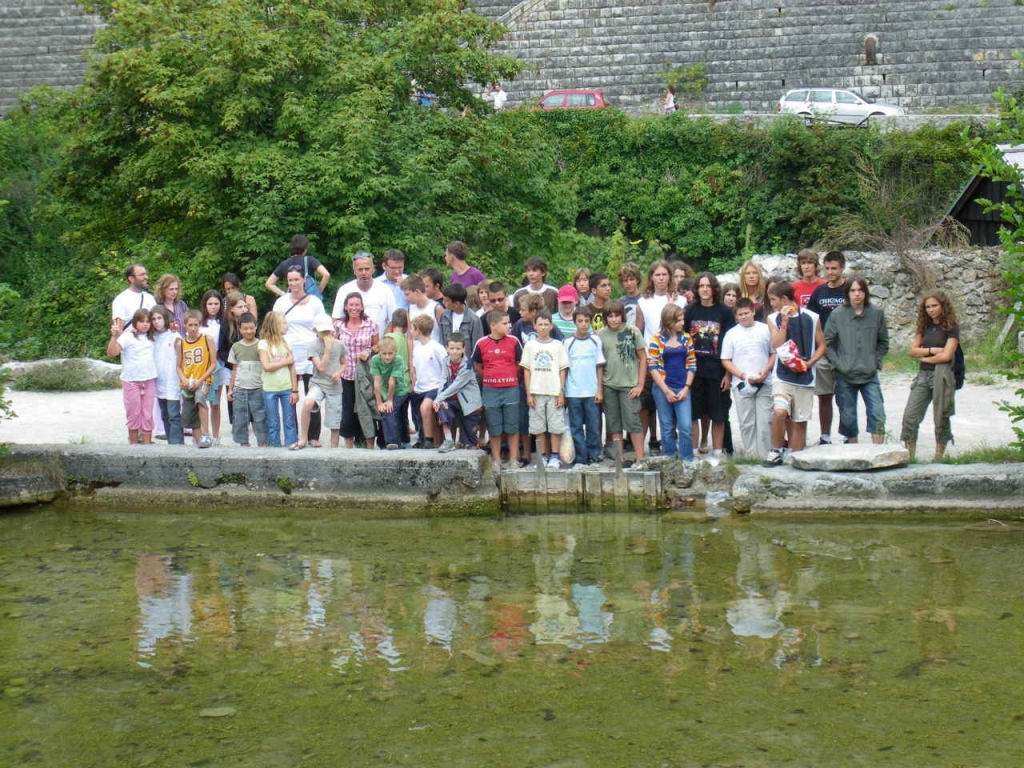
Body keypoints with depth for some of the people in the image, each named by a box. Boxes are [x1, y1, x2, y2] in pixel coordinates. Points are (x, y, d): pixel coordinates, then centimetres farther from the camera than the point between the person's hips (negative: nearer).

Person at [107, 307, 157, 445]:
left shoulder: (151, 338, 8)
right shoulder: (128, 336, -8)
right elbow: (111, 353, -17)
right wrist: (114, 336, -30)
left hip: (149, 380, 4)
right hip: (131, 380, -4)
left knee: (147, 415, 6)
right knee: (134, 414, 5)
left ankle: (147, 445, 11)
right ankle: (134, 445, 16)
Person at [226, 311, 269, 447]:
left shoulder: (261, 346, -2)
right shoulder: (236, 347, 7)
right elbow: (234, 370, 13)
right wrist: (230, 389, 12)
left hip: (257, 389, -3)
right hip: (240, 389, 3)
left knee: (260, 418, -2)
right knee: (240, 418, 5)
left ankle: (263, 443, 4)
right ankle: (244, 443, 13)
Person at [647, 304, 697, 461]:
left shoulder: (686, 338, 7)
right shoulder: (657, 339, -2)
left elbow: (691, 364, 8)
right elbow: (652, 367, -5)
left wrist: (686, 388, -3)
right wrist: (666, 391, -9)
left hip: (682, 389, 2)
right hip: (663, 389, -2)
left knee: (686, 427, -6)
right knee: (667, 428, 5)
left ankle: (687, 461, 2)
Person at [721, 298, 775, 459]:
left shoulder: (765, 329, 5)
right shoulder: (731, 334, 6)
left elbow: (774, 353, 9)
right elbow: (725, 360, 5)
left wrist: (766, 371, -8)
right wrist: (743, 376, -7)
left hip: (765, 384, 0)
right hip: (742, 385, 1)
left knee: (765, 421, -3)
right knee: (746, 423, 3)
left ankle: (764, 456, 2)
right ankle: (750, 456, 8)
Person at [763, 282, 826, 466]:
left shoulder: (812, 318, 1)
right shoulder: (774, 318, 4)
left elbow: (822, 346, 6)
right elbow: (776, 345, -7)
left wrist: (809, 363, -9)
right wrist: (784, 322, -13)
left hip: (805, 378, 1)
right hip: (782, 376, -1)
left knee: (800, 421, 5)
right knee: (779, 412, -22)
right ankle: (776, 451, -4)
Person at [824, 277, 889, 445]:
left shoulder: (876, 314, 0)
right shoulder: (837, 315, -4)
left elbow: (883, 342, 11)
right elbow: (826, 343, -1)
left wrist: (876, 361, 1)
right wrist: (838, 363, -8)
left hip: (870, 375, 1)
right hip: (845, 376, -1)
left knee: (878, 413, -9)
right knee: (848, 417, 6)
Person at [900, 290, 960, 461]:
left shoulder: (951, 327, -4)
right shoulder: (924, 326, 12)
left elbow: (946, 355, -12)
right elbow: (913, 350, 5)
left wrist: (924, 357, -1)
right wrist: (932, 350, -9)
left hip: (941, 376, -5)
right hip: (922, 376, 5)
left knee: (941, 419, 2)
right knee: (910, 417, -4)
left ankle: (938, 458, 10)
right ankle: (909, 457, -1)